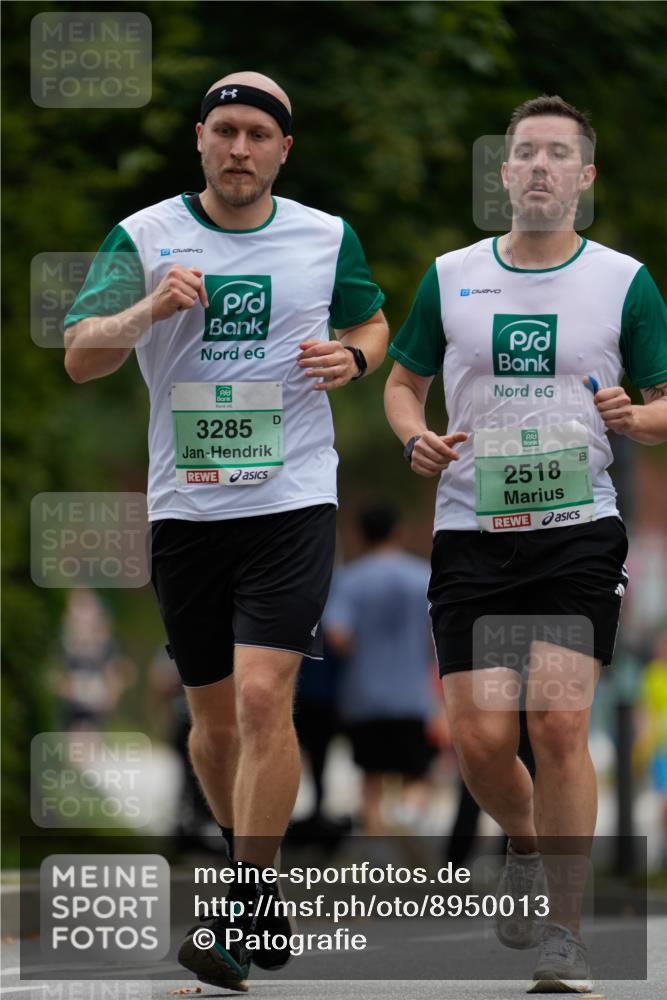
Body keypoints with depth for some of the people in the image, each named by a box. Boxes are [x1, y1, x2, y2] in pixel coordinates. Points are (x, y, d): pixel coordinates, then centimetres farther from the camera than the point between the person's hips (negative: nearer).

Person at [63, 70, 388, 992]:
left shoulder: (327, 239, 4)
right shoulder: (144, 238, 1)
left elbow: (372, 323, 21)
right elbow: (79, 358, -5)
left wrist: (352, 357, -2)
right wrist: (148, 309, -24)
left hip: (292, 499, -2)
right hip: (186, 504, 2)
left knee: (263, 698, -16)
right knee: (214, 714, 10)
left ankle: (242, 921, -14)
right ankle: (257, 864, 33)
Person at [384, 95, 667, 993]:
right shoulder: (451, 278, 8)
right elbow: (403, 380, 19)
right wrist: (416, 439, -2)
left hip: (579, 529, -2)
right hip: (472, 531, 2)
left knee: (558, 720, -14)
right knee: (481, 740, -4)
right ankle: (527, 845, 30)